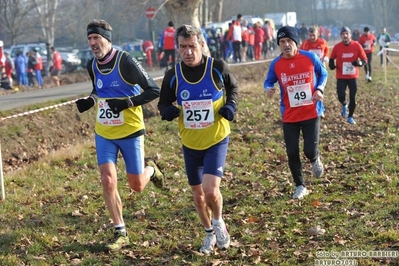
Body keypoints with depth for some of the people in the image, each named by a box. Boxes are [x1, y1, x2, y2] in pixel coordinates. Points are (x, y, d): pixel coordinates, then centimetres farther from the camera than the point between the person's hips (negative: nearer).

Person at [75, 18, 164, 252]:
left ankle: (150, 168, 41)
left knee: (137, 186, 4)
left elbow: (154, 90, -16)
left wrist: (127, 103, -26)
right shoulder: (92, 66, 2)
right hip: (104, 133, 5)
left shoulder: (126, 62, -18)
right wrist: (90, 101, 0)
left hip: (130, 131, -4)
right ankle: (121, 233, 5)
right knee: (108, 182, -8)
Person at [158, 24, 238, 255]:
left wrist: (231, 105, -12)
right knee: (198, 195, 13)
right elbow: (163, 103, 4)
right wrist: (168, 111, -20)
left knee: (210, 190, -19)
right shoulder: (173, 76, -9)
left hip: (216, 140, -3)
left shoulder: (218, 68, -13)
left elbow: (233, 87, 7)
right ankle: (211, 233, 38)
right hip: (190, 143, 3)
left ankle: (219, 222, 13)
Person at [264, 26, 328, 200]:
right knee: (292, 153, 3)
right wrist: (268, 89, -15)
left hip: (311, 113, -1)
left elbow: (323, 74, 8)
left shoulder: (310, 58, -7)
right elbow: (268, 81, 8)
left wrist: (319, 89, -9)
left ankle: (315, 161, 32)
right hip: (289, 116, 2)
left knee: (310, 151, -7)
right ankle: (300, 187, 21)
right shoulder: (276, 64, -5)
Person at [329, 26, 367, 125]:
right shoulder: (337, 47, -6)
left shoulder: (357, 46, -7)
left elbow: (364, 59, -2)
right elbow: (331, 58, 7)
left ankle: (350, 117, 22)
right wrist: (331, 64, -15)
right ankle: (344, 105, 26)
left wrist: (359, 63, -24)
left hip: (353, 76, 0)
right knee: (341, 96, -11)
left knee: (353, 97, 3)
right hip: (341, 77, 0)